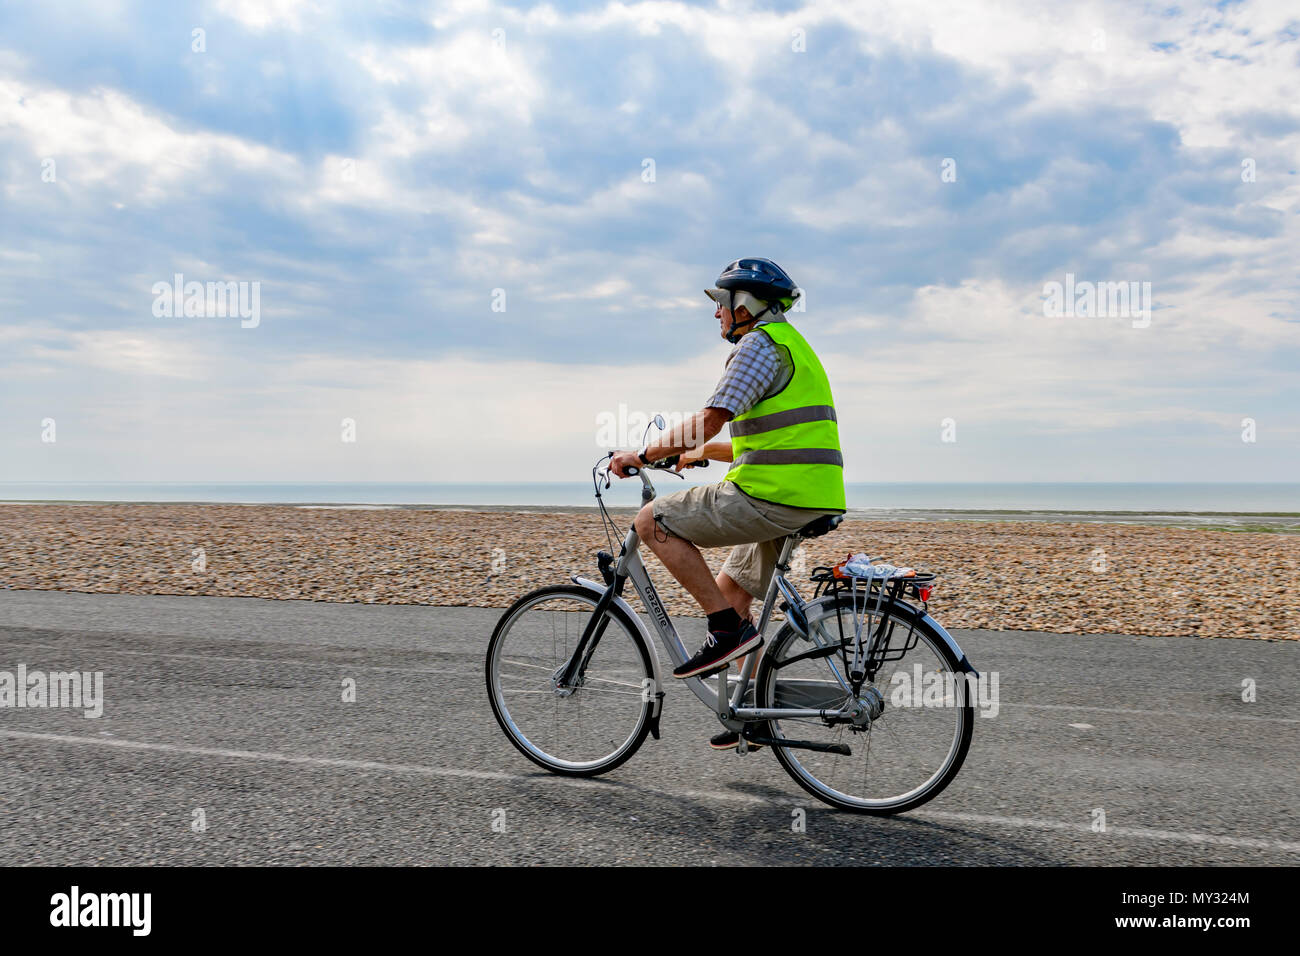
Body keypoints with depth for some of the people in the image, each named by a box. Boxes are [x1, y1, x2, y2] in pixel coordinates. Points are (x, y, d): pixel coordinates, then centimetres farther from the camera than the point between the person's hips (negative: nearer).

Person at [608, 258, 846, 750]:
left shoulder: (759, 344, -8)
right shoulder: (790, 345, 25)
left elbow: (709, 419, -18)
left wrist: (643, 454, -7)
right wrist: (700, 452, 30)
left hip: (772, 496, -10)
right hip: (805, 499, 10)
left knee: (653, 521, -5)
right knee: (730, 588, 21)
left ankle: (728, 628, -6)